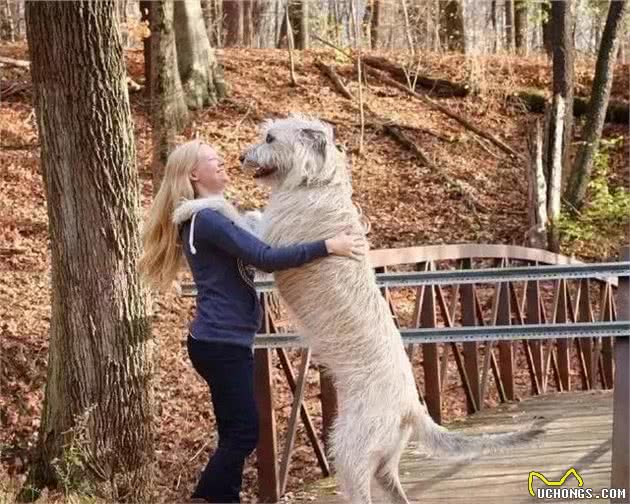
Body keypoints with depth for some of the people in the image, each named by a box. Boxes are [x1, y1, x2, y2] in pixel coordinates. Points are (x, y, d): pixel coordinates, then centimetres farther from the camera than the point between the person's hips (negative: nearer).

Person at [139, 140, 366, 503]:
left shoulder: (213, 215, 16)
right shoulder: (207, 218, -16)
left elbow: (252, 254, 24)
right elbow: (265, 258, -25)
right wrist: (327, 247, -25)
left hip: (226, 341, 10)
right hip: (221, 343, -10)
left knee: (236, 433, 12)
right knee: (244, 432, -6)